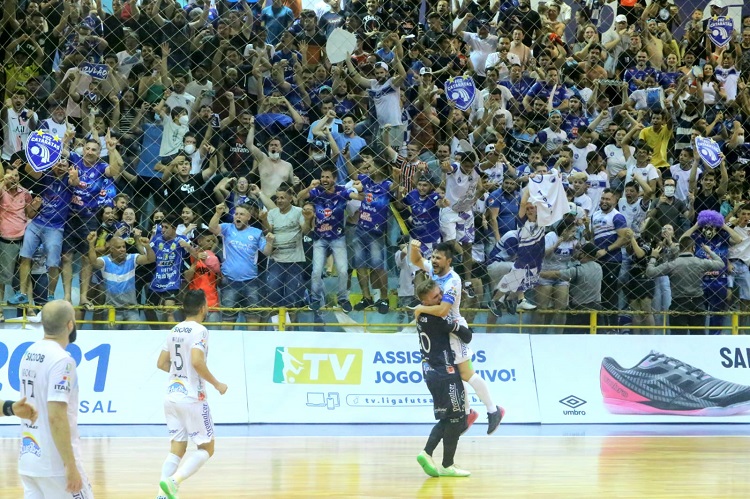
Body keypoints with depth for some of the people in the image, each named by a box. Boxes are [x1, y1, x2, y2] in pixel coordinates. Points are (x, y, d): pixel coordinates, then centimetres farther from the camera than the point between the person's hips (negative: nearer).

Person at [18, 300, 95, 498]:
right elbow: (56, 417, -22)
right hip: (55, 464, -8)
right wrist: (70, 466, -20)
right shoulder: (61, 360, -17)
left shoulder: (29, 354, 9)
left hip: (28, 459, 8)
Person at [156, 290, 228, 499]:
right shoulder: (199, 330, -12)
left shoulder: (174, 331, 11)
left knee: (177, 448, 11)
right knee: (206, 448, 3)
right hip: (192, 397, -7)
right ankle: (173, 481, -16)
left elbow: (161, 363, 15)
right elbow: (197, 361, -25)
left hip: (172, 395, 7)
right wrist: (217, 384, -14)